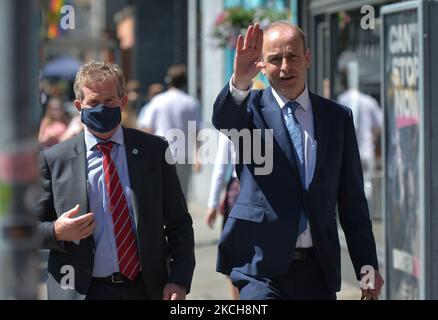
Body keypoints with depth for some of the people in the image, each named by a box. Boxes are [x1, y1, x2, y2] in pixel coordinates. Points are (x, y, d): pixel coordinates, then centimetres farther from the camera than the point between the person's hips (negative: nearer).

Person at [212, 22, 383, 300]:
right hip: (261, 266, -3)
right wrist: (239, 81, -44)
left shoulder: (338, 117, 9)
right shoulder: (252, 107, 2)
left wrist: (367, 265, 8)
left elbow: (352, 198, 10)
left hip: (319, 269, 3)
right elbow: (224, 119, -23)